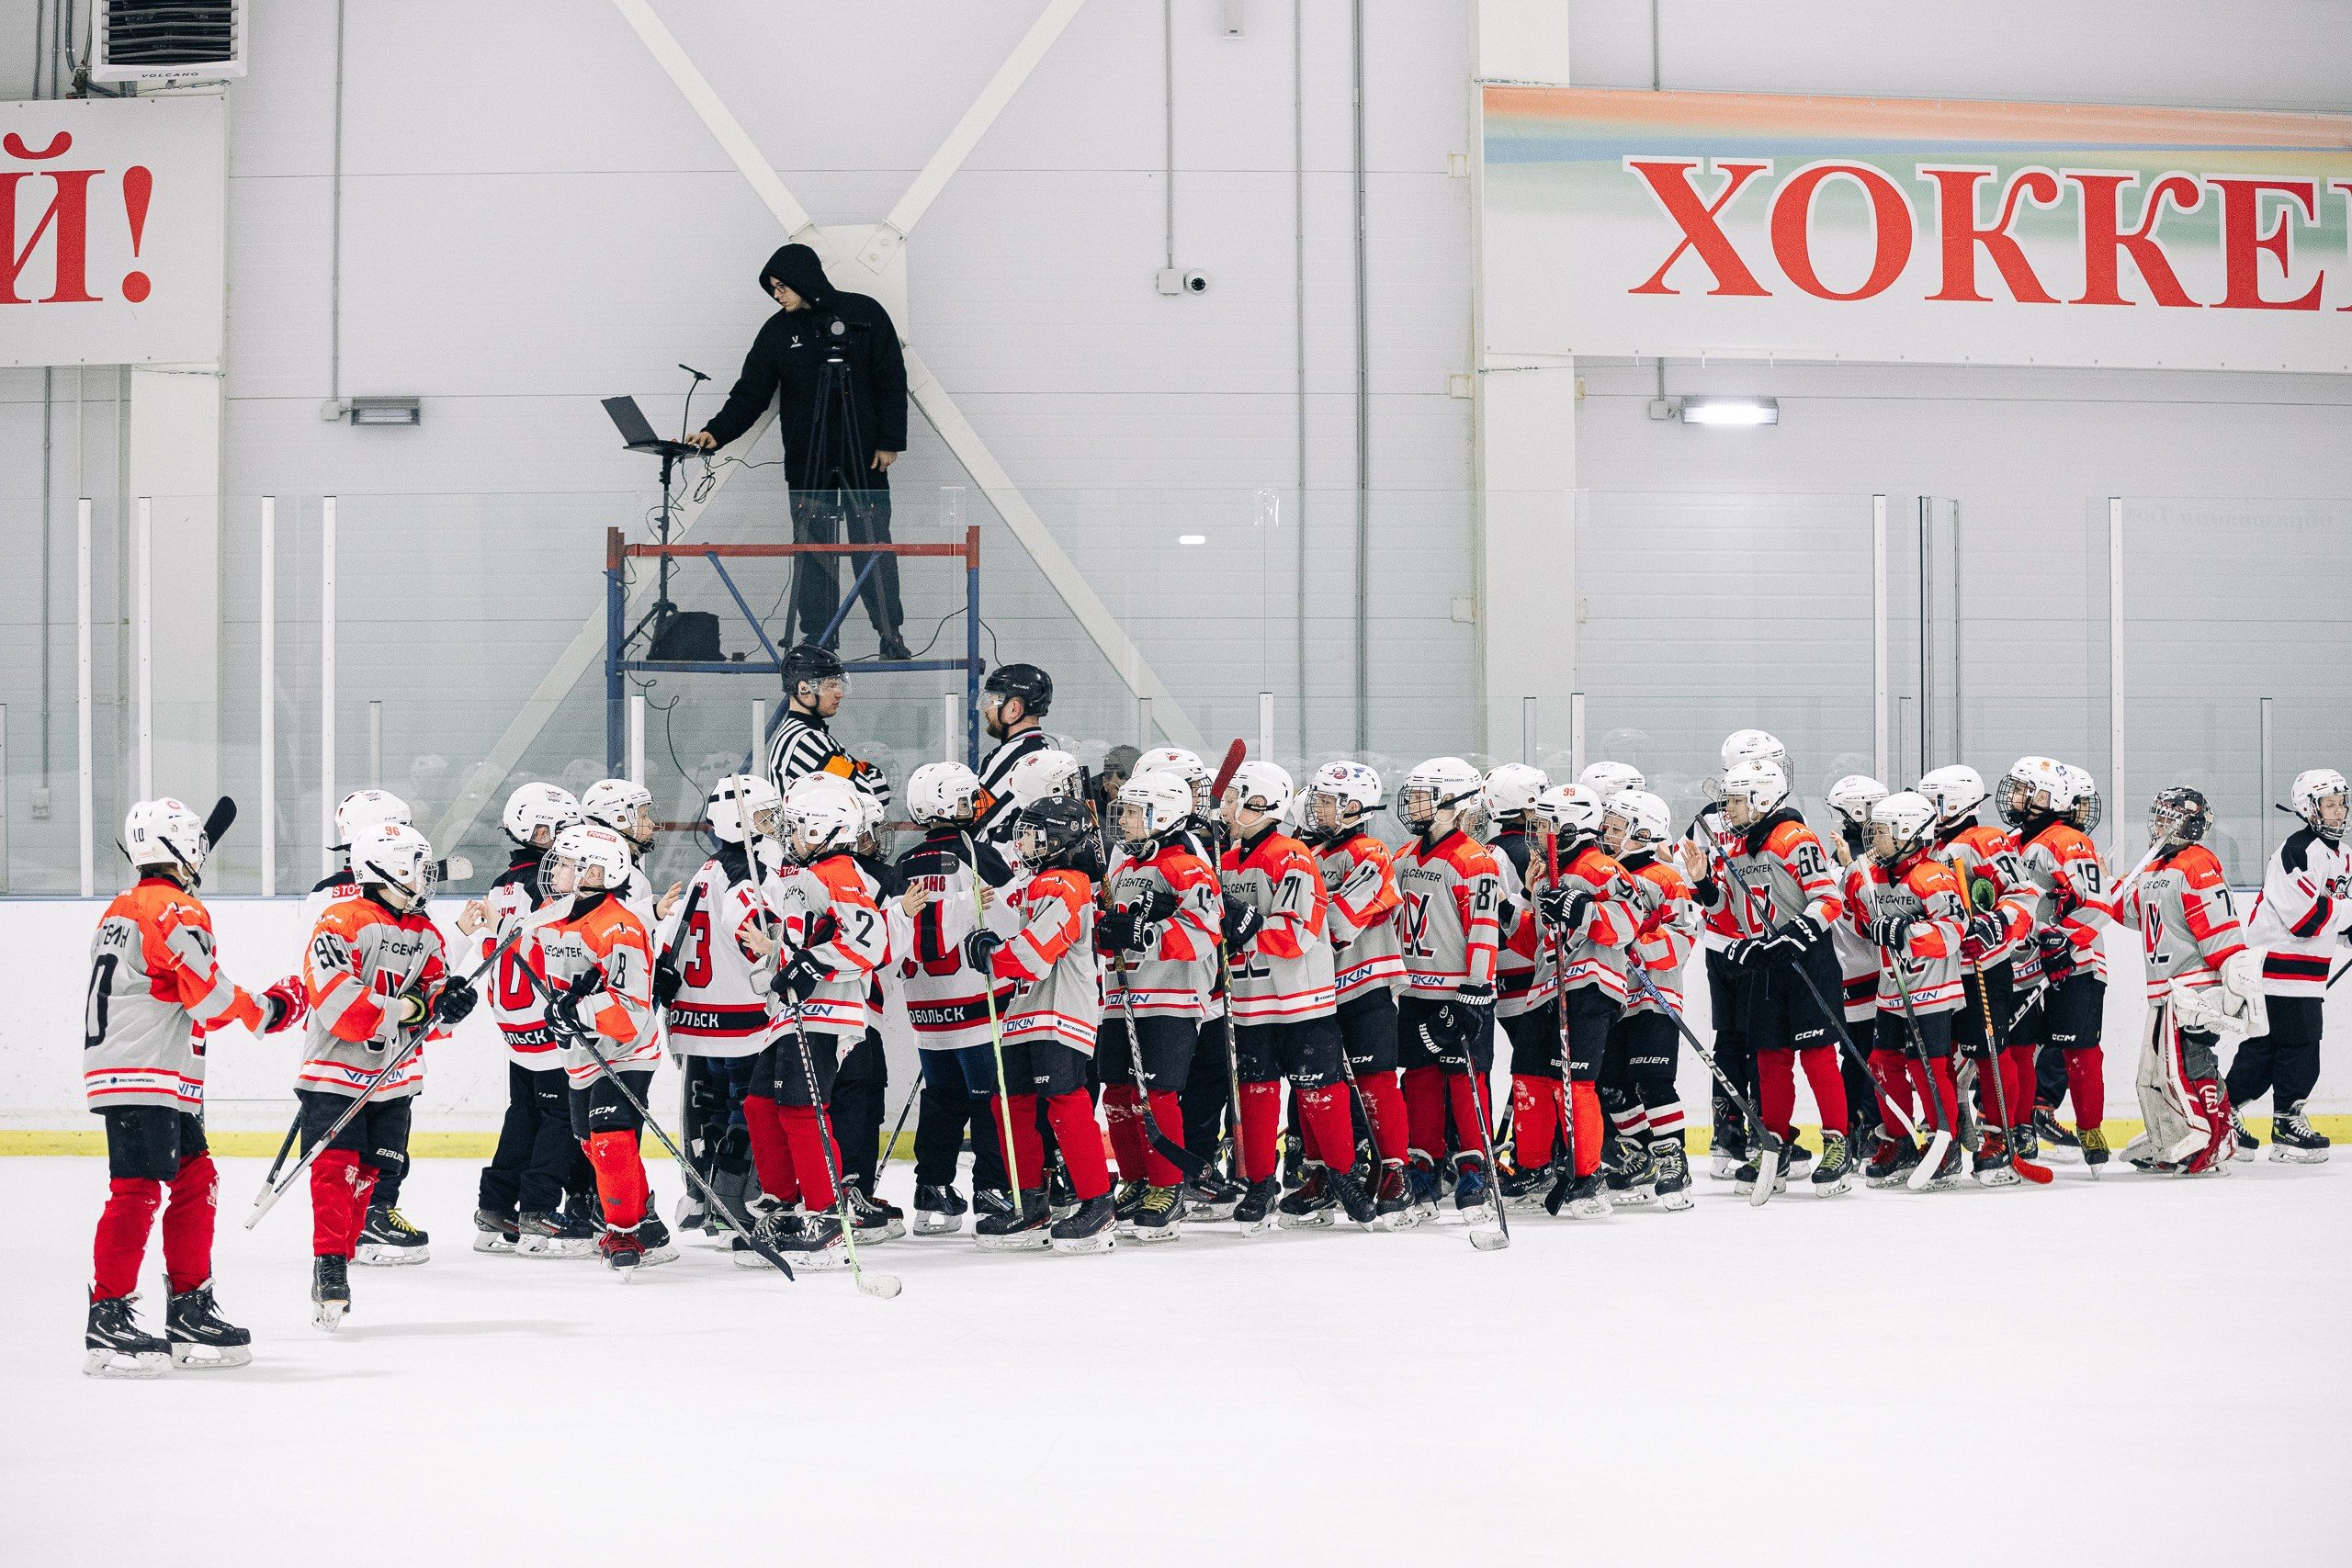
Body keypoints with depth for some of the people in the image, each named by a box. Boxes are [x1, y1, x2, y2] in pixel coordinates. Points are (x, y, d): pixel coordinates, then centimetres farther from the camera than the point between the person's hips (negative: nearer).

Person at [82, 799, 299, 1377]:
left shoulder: (121, 909, 18)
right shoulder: (177, 911, -12)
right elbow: (210, 998, -15)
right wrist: (266, 1009, 1)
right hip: (147, 1078, -10)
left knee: (195, 1183, 14)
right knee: (137, 1193, -11)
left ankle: (190, 1309, 19)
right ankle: (108, 1323, -13)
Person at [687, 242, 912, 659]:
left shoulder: (864, 313, 0)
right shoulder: (778, 331, 6)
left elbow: (892, 380, 1)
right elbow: (750, 393, 6)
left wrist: (890, 441, -5)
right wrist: (716, 433, -9)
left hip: (864, 456, -2)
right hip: (806, 463, 2)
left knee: (873, 543, 0)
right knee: (812, 547, 1)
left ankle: (890, 636, 8)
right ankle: (817, 637, 8)